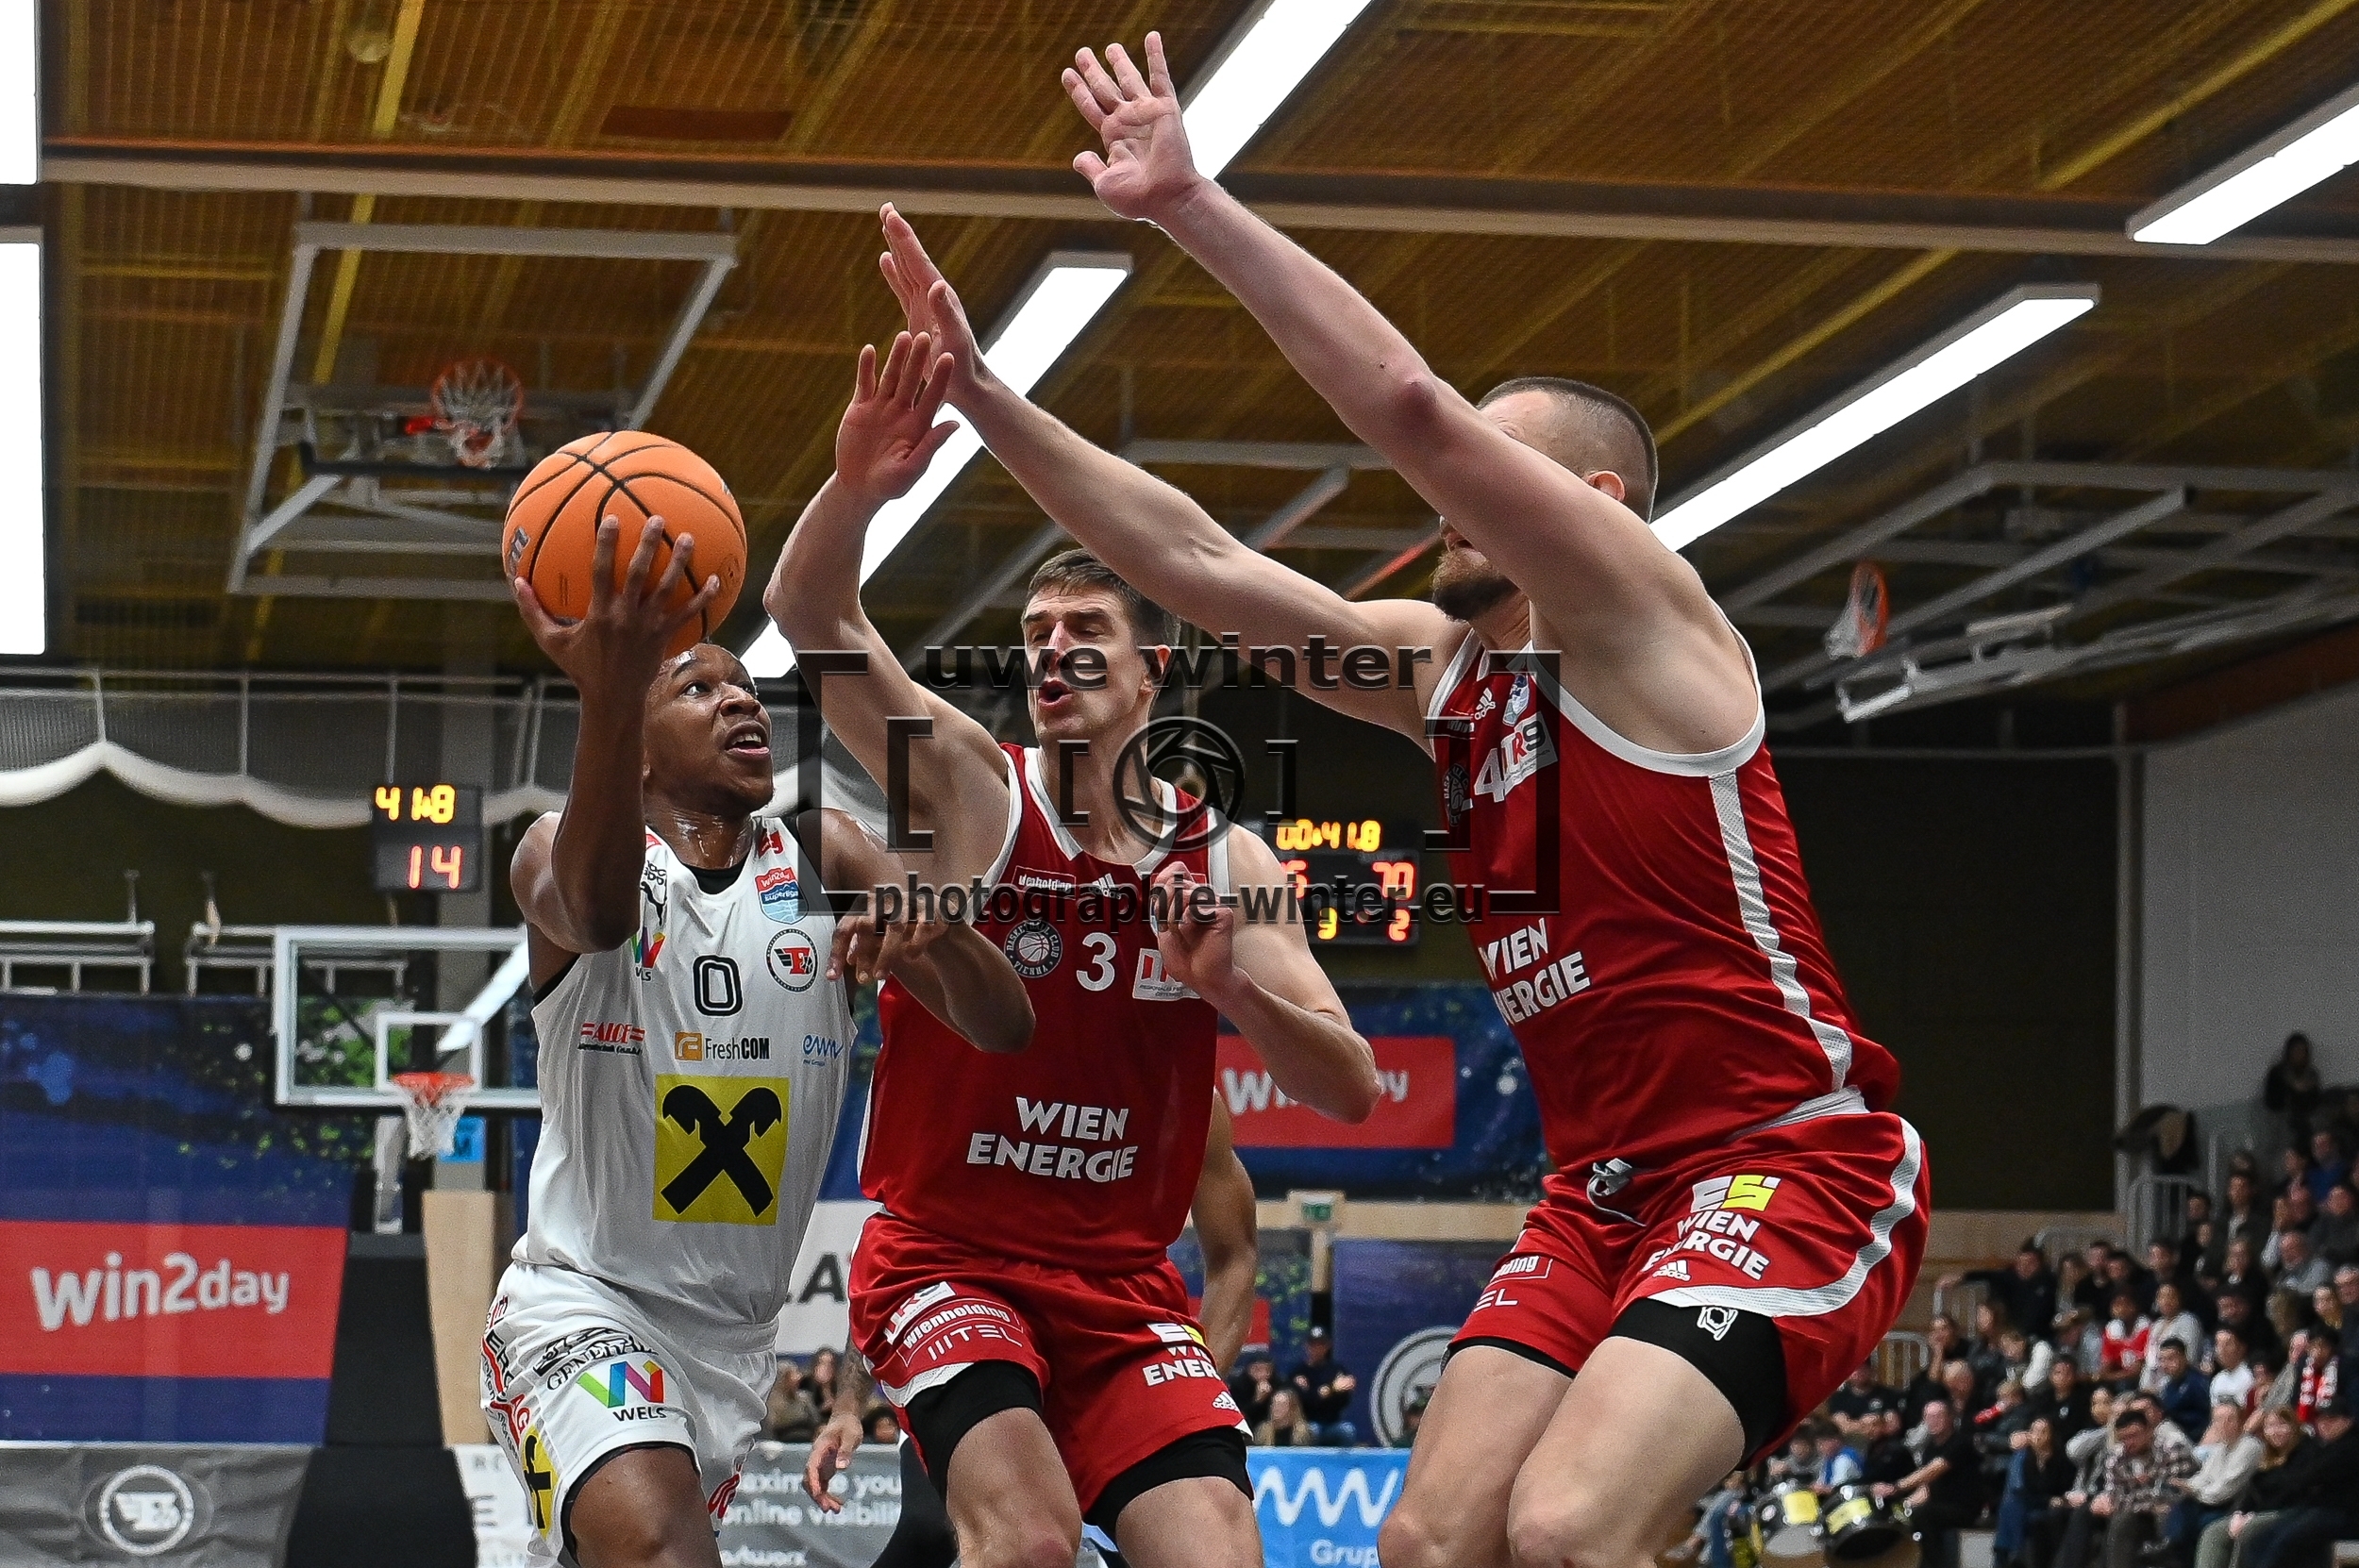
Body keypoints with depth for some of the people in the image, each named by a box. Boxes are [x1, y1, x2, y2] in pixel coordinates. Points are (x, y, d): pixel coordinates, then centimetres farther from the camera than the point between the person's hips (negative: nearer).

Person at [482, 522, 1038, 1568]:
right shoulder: (560, 853, -8)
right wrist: (610, 693, -55)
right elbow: (592, 907, -35)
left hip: (738, 1328, 5)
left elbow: (1005, 1026, -7)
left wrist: (938, 931, -32)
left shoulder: (824, 861, 2)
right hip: (584, 1303, -5)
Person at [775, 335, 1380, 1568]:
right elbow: (809, 614, -17)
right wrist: (855, 491, -38)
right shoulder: (969, 790, -3)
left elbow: (1352, 1090, 1)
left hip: (1125, 1282, 4)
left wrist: (1231, 987, -17)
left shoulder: (1228, 863, 6)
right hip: (945, 1258, -3)